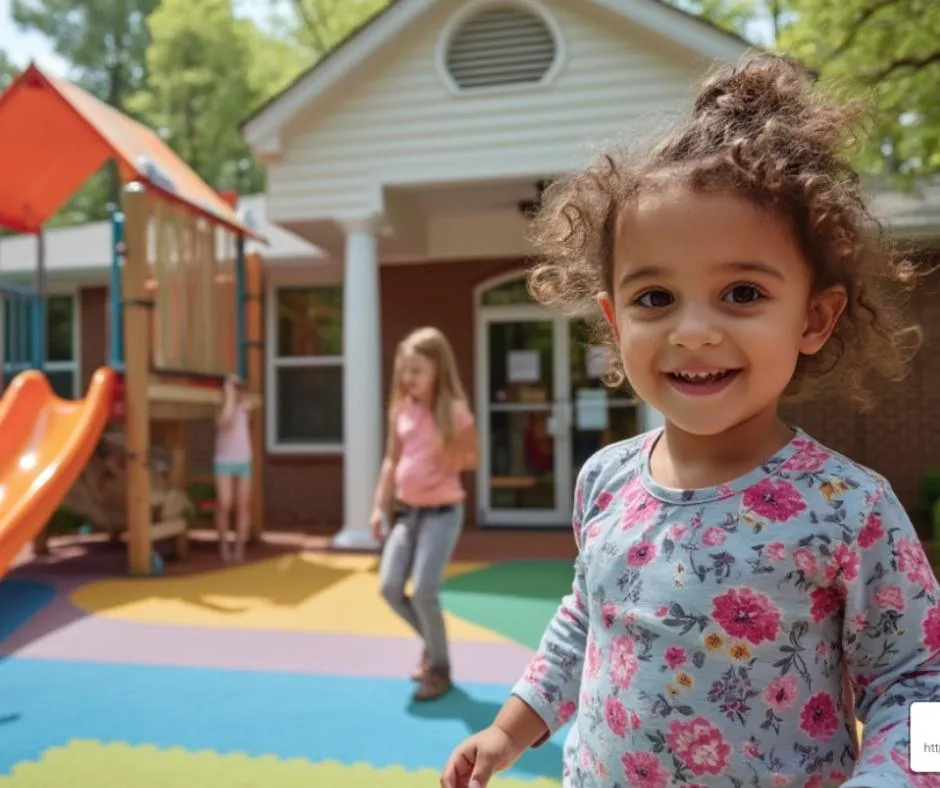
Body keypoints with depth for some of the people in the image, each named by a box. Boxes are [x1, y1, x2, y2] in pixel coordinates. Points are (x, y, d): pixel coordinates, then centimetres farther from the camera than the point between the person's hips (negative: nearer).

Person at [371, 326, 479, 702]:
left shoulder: (454, 411, -11)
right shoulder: (401, 410, 4)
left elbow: (473, 457, -3)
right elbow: (392, 460, 10)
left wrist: (453, 460, -25)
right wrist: (380, 507, 8)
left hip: (442, 511, -6)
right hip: (407, 511, 6)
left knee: (423, 592, -10)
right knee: (390, 587, 0)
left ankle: (440, 668, 13)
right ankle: (432, 642, 26)